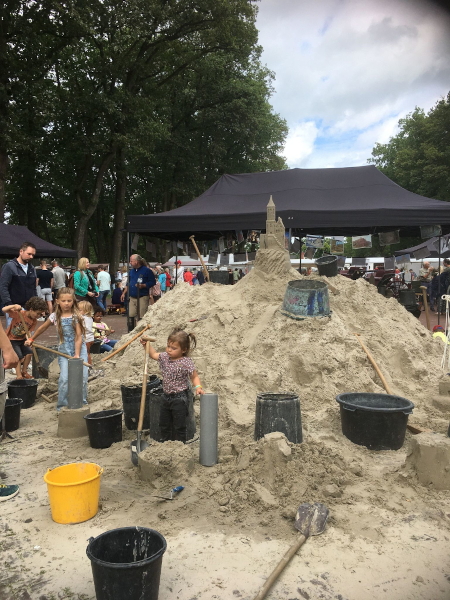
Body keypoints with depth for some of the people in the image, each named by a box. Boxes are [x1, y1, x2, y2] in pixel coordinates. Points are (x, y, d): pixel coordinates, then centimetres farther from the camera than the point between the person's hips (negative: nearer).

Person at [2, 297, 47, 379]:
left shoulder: (34, 321, -6)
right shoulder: (18, 313, -23)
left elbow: (28, 332, -10)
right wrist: (14, 306, -47)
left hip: (22, 339, 6)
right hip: (11, 339, -6)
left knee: (28, 353, -7)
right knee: (20, 357, -15)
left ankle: (24, 372, 14)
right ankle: (19, 375, 0)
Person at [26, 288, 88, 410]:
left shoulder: (76, 316, -7)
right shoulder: (55, 316, -1)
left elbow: (79, 336, -12)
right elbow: (42, 328, 18)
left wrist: (77, 355, -18)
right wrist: (31, 339, 24)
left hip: (79, 348, -1)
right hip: (64, 351, 1)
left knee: (83, 377, -5)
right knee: (64, 378, -10)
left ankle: (83, 403, 13)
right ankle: (62, 406, 4)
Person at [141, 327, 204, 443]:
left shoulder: (186, 362, -17)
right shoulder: (165, 357, 1)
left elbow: (194, 377, -10)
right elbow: (153, 354, 18)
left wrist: (198, 387, -26)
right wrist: (147, 344, 6)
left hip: (180, 399, -7)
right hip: (167, 397, 7)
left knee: (179, 426, 2)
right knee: (163, 424, 19)